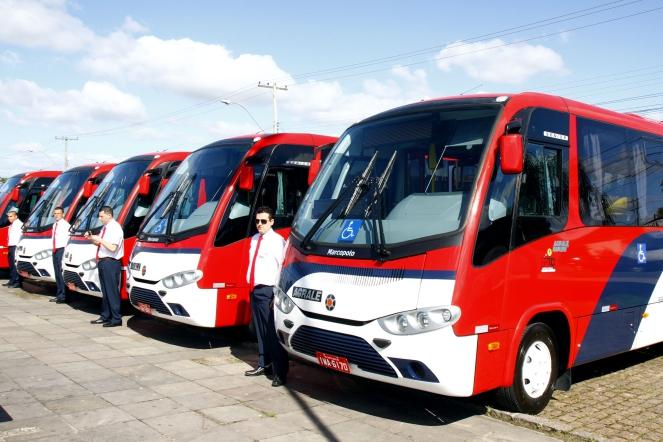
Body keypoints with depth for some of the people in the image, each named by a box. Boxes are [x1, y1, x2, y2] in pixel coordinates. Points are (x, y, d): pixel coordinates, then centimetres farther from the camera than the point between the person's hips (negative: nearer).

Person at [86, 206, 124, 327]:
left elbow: (113, 248, -22)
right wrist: (91, 238, 5)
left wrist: (99, 239, -18)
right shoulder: (105, 227, 12)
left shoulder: (115, 228, -14)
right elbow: (100, 244, 22)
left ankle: (116, 319, 2)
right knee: (105, 291, 16)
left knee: (112, 291, -5)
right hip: (102, 262, 9)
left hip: (110, 263, -9)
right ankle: (105, 316, 27)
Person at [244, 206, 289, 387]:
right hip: (255, 290, 8)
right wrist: (250, 286, 14)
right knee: (260, 330, 16)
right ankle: (264, 365, 29)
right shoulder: (254, 239, 14)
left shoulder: (277, 241, -11)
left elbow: (282, 268, -15)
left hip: (268, 290, -8)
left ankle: (279, 373, -1)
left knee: (273, 331, -7)